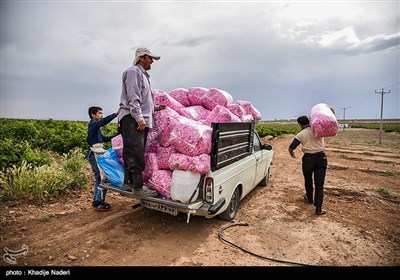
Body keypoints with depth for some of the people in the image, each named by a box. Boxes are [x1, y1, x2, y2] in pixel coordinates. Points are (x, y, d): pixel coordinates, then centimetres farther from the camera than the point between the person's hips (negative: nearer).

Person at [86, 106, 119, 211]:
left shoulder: (96, 127, 22)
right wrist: (116, 114, -36)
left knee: (98, 178, 14)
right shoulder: (93, 124, -7)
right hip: (95, 154, -10)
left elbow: (104, 138, 21)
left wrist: (117, 135, 13)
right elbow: (103, 121, -29)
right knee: (102, 178, -11)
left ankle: (96, 201, 23)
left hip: (96, 154, 10)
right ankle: (98, 203, -5)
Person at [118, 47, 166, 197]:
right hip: (132, 119, -10)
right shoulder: (134, 72, -4)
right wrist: (140, 118, -21)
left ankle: (128, 183, 19)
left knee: (131, 154, 11)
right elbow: (133, 99, -16)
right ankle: (138, 188, -6)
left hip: (141, 120, 10)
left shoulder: (143, 75, 27)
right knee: (136, 154, -10)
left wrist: (156, 107, 20)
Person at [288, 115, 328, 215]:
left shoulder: (301, 134, -4)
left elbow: (291, 148, -7)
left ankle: (310, 199, 43)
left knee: (308, 180, 22)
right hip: (321, 157, 1)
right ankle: (318, 208, 2)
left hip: (308, 158, -1)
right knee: (319, 183, 3)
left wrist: (292, 154, 13)